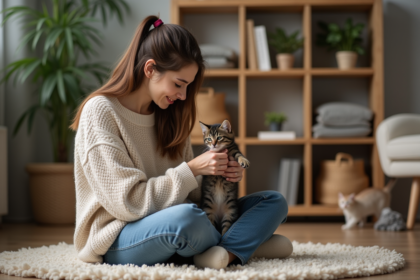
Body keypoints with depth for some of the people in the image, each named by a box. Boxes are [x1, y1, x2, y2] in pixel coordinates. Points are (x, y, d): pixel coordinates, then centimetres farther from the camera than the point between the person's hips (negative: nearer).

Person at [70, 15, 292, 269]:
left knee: (274, 201, 0)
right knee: (185, 217, -39)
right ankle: (244, 243, -9)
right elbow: (127, 203, -17)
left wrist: (220, 178, -7)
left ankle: (226, 253, -25)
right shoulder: (99, 112, -12)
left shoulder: (168, 115, 9)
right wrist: (192, 170, -18)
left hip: (171, 229, 7)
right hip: (117, 241, -7)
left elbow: (188, 192, 12)